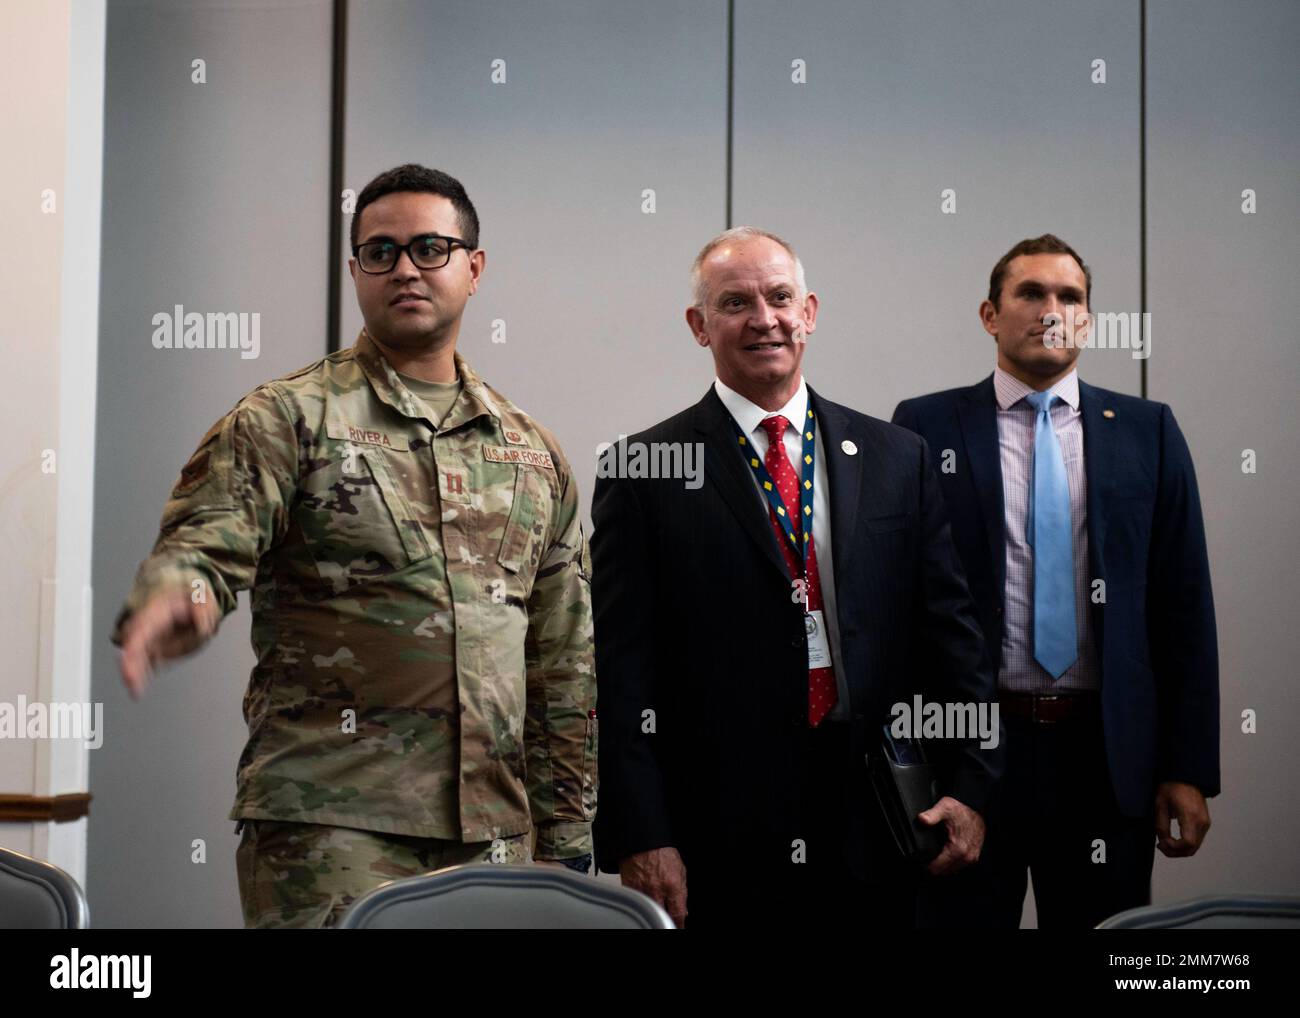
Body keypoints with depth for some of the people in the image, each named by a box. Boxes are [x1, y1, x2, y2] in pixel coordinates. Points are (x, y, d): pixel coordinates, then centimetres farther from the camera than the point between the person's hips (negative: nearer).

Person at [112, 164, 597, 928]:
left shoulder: (533, 454, 15)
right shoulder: (287, 420, 3)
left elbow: (566, 671, 17)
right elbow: (205, 543, -10)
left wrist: (566, 839, 14)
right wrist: (174, 597, -34)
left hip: (494, 835, 4)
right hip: (329, 830, -4)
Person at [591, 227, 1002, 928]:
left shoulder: (896, 458, 10)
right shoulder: (643, 471, 0)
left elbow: (950, 633, 10)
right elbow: (624, 674, -5)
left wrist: (968, 784, 1)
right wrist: (641, 840, -10)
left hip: (874, 836, 3)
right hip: (719, 839, -3)